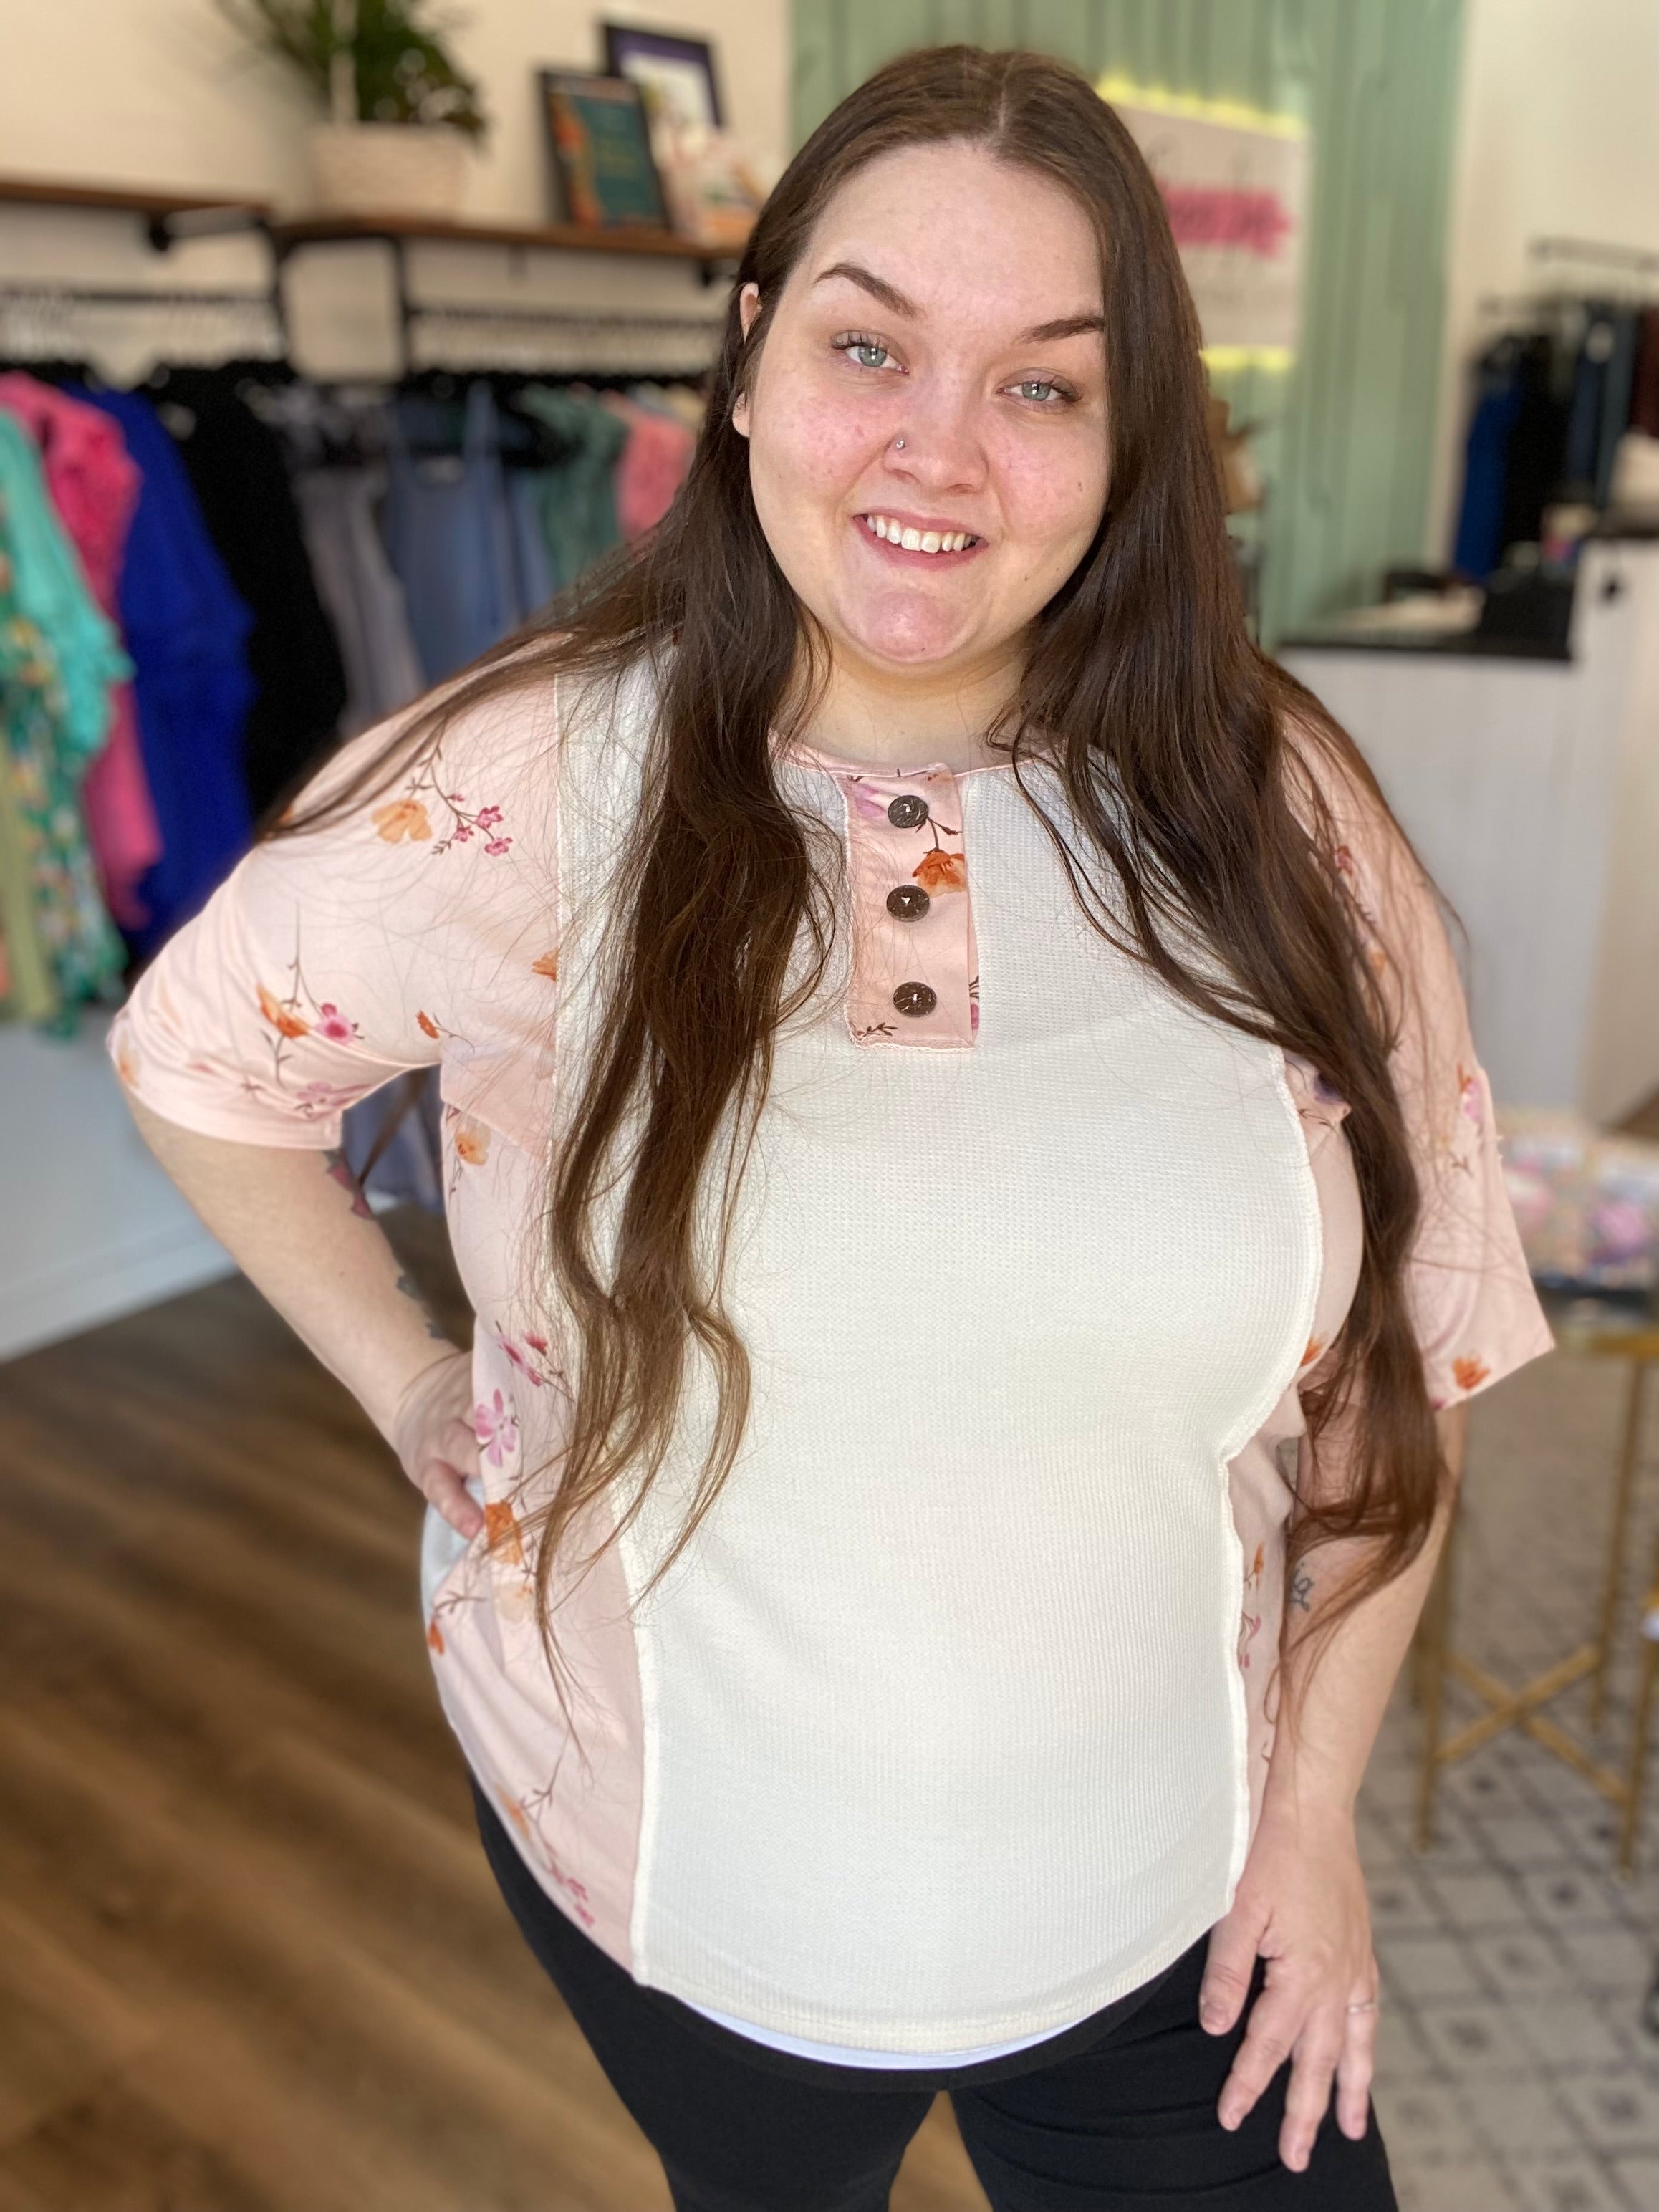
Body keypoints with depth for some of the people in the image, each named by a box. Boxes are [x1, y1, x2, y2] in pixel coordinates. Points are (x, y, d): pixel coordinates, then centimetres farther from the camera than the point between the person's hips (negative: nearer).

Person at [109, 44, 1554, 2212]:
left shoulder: (1273, 817, -13)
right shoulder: (526, 789, -18)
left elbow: (1400, 1359, -5)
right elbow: (197, 1055, 0)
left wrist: (1318, 1800, -2)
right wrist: (416, 1394, -4)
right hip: (669, 1882, 0)